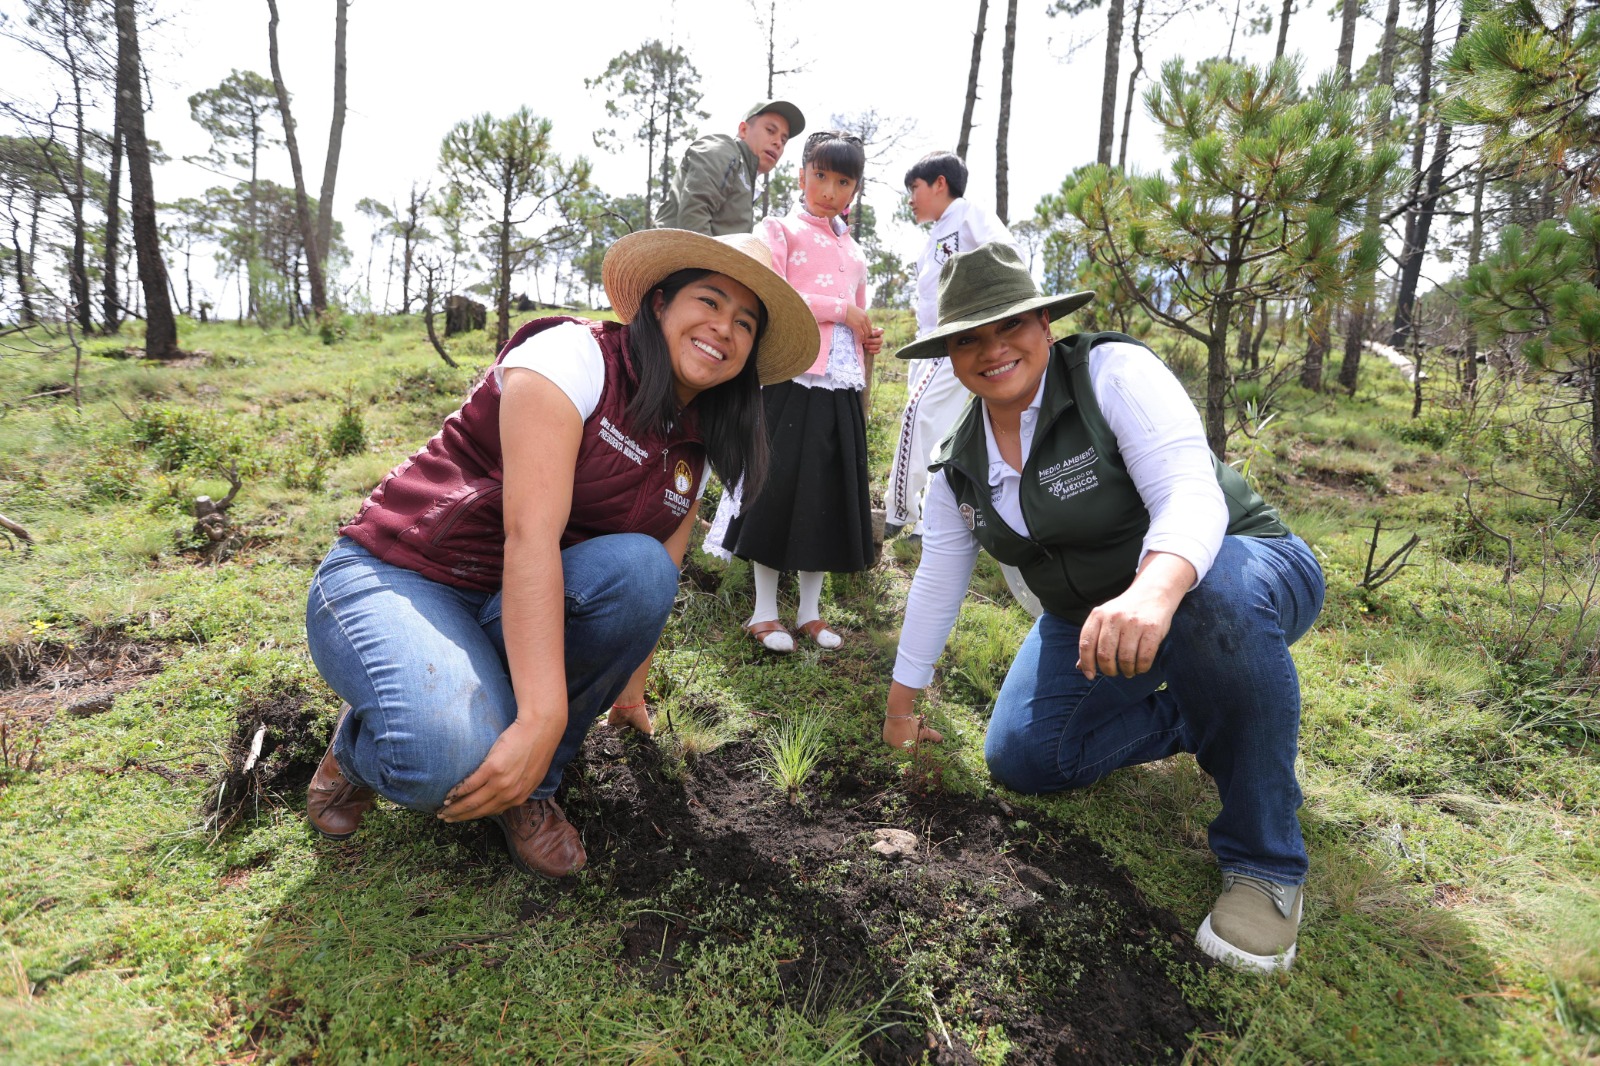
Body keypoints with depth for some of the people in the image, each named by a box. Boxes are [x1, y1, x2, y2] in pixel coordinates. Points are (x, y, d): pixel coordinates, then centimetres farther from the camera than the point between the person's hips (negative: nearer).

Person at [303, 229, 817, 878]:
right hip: (392, 578, -5)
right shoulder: (574, 355, -17)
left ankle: (527, 786, -6)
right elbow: (529, 534, -28)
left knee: (639, 568, -27)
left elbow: (654, 585, 9)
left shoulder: (693, 451, 7)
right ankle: (361, 745, 6)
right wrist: (542, 718, -34)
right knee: (455, 756, -35)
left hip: (522, 611, 6)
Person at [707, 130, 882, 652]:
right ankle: (764, 612, 10)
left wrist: (870, 340, 8)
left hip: (843, 388, 6)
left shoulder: (853, 252, 23)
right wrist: (840, 310, -13)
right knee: (778, 491, -3)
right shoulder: (782, 230, 4)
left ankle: (810, 610, 21)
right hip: (794, 379, -6)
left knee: (829, 497, 8)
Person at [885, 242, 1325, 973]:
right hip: (1092, 621, 6)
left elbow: (1193, 493, -32)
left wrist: (1152, 590, -54)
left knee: (1218, 603, -41)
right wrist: (902, 702, 14)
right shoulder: (959, 463, 0)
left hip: (1230, 569, -5)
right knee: (1019, 759, -9)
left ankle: (1264, 862, -19)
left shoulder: (1113, 372, -19)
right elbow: (937, 581, 7)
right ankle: (1194, 718, 15)